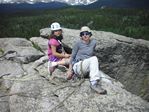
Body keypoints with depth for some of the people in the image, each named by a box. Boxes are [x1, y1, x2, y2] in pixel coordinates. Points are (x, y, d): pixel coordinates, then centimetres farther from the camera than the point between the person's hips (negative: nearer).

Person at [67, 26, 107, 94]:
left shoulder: (93, 42, 6)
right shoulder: (78, 43, -5)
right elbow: (72, 57, -1)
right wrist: (70, 70, -7)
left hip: (86, 68, 5)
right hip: (77, 67, -5)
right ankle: (94, 83, -39)